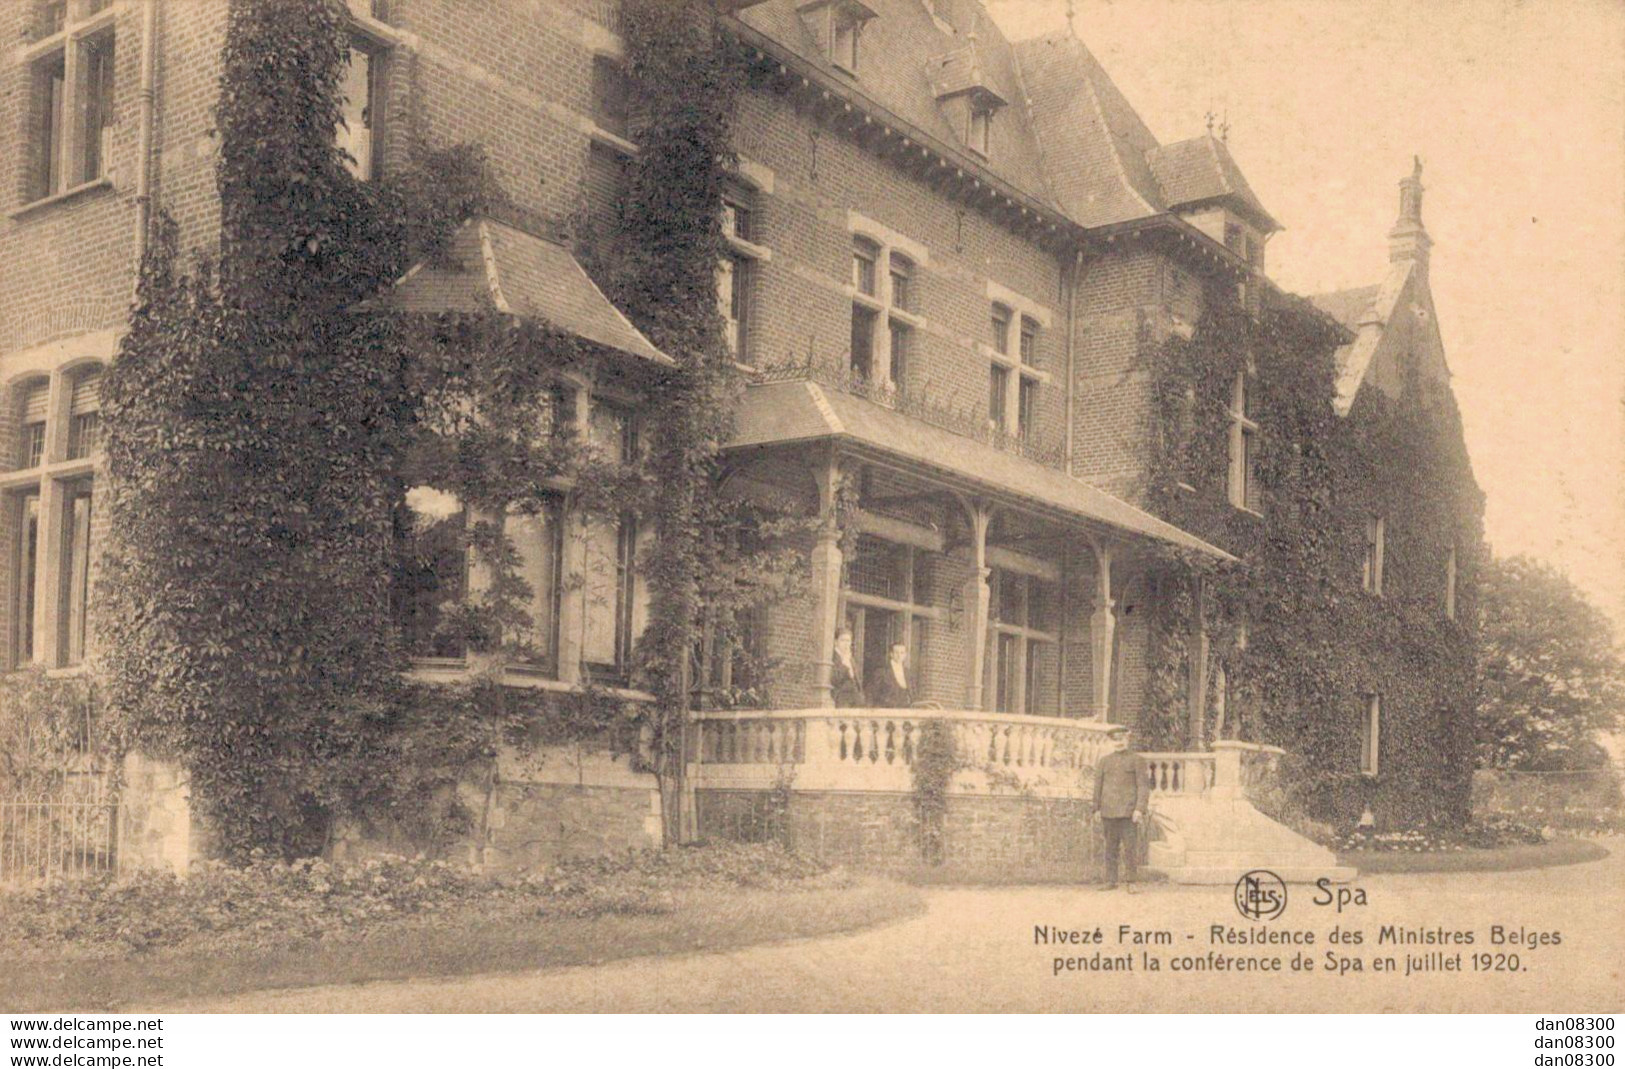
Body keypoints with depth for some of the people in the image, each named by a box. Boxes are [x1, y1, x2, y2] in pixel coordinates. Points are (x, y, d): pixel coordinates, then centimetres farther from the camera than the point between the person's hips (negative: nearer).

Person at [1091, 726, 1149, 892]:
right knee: (1111, 847, 6)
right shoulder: (1104, 761, 13)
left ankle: (1130, 881, 2)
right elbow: (1098, 785, 16)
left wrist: (1139, 809, -10)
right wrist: (1097, 808, 11)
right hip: (1109, 811, 3)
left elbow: (1143, 786, -2)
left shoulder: (1136, 760, 2)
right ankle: (1111, 880, 11)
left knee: (1130, 846, -6)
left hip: (1129, 810, -3)